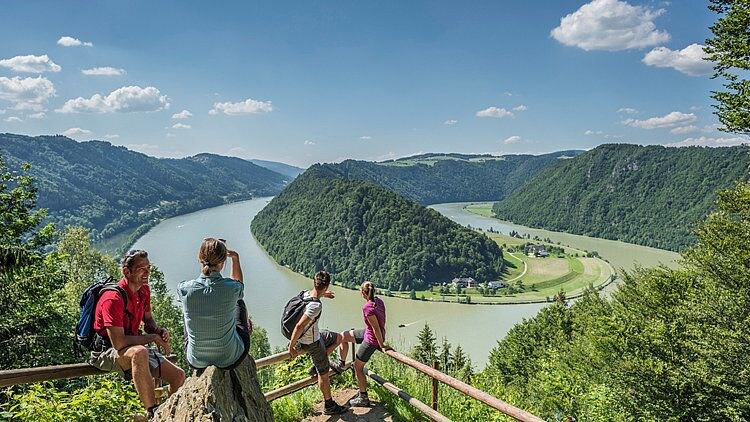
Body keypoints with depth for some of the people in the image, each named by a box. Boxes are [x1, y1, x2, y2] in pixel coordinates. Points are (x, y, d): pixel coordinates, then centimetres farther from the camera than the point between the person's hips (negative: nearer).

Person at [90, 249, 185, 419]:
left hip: (134, 346, 8)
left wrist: (161, 331, -6)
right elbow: (118, 343, -30)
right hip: (107, 351, -8)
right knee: (139, 353, -42)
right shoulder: (113, 298, -25)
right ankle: (153, 412, -34)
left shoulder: (144, 291, 2)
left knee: (179, 376, -3)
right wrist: (153, 338, -20)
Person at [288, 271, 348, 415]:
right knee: (324, 374, 8)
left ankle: (319, 362, 29)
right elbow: (299, 326, -37)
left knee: (338, 338, 26)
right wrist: (291, 347, -26)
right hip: (312, 342, -8)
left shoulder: (306, 294, -10)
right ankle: (329, 406, 25)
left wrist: (323, 294, 33)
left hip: (315, 334, 8)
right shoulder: (316, 306, -36)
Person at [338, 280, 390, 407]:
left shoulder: (367, 307, -30)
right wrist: (382, 338, 17)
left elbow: (376, 327, -26)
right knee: (343, 336, 18)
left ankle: (363, 398, 21)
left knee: (358, 367, 8)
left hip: (371, 340, -9)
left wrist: (381, 345, -16)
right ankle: (341, 363, 35)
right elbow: (382, 320, 5)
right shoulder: (379, 301, -5)